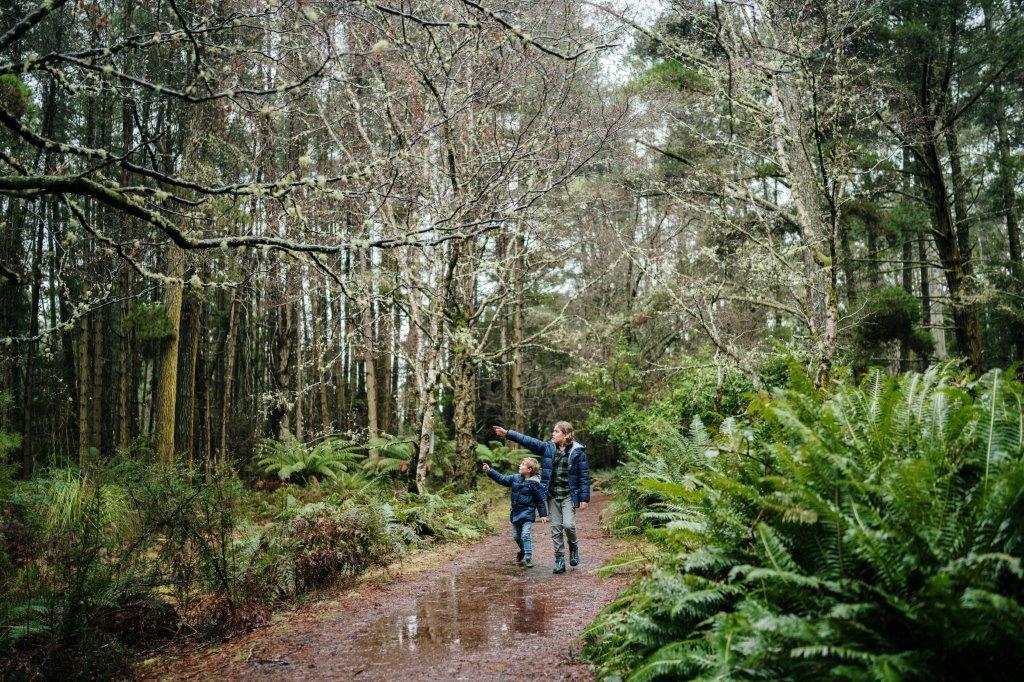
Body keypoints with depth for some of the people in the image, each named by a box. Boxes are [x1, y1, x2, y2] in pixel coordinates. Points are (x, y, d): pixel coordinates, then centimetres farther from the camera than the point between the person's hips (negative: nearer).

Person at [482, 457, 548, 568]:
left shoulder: (534, 484, -13)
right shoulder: (515, 478, 3)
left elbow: (540, 500, -8)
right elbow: (502, 479, 8)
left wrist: (543, 515, -9)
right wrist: (489, 470, 1)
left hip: (527, 513, -7)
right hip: (515, 512, 7)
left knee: (525, 535, -15)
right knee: (516, 536, 16)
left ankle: (528, 559, -9)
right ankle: (524, 551, 40)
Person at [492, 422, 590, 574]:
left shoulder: (578, 451, -8)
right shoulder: (548, 447, 2)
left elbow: (584, 476, -6)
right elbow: (527, 441, -5)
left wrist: (585, 499, -8)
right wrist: (507, 434, -13)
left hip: (569, 496, -4)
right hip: (552, 496, 4)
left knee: (568, 524, -15)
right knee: (555, 528, 5)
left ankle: (573, 546, 16)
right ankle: (559, 561, 14)